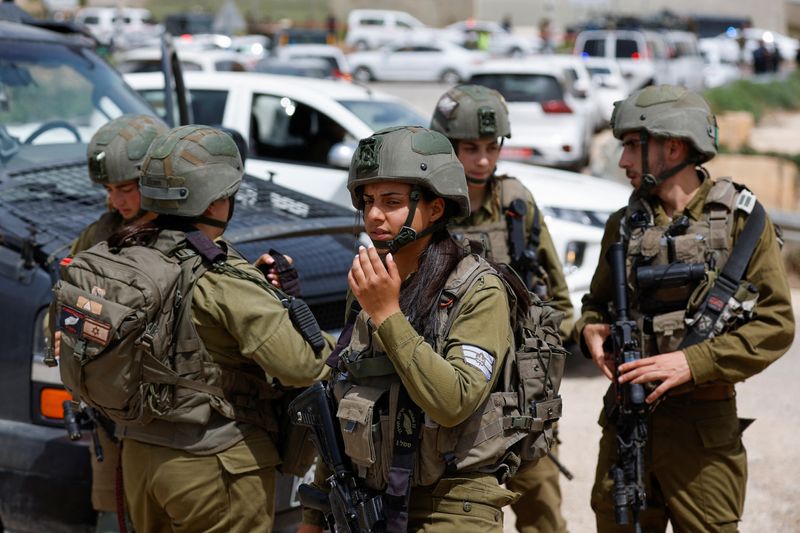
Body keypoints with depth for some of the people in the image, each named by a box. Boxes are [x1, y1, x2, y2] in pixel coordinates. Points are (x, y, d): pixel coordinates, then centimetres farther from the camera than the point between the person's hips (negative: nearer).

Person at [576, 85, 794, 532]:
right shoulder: (625, 225, 10)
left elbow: (776, 323, -8)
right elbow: (598, 302, 20)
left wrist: (692, 363, -18)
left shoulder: (744, 220, -3)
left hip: (703, 427, -4)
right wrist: (589, 329, -4)